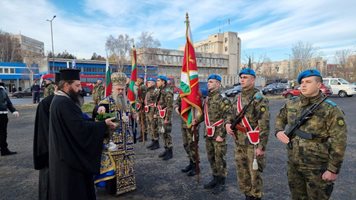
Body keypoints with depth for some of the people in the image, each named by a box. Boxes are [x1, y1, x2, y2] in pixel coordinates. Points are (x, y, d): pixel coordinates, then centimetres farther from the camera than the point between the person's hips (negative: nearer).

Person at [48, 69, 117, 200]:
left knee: (66, 188, 22)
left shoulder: (59, 100, 10)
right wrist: (104, 124, -19)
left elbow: (76, 122, 12)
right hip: (70, 154, -11)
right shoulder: (64, 103, -24)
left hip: (64, 152, 11)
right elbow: (81, 127, -28)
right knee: (74, 189, 5)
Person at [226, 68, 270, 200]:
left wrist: (261, 146, -18)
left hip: (253, 143, -7)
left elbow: (264, 124, -16)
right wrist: (228, 123, -2)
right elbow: (232, 113, 20)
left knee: (254, 173, 6)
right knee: (242, 173, 17)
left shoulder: (259, 99, -13)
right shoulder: (237, 98, 8)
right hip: (239, 143, 7)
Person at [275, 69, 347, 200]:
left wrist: (333, 169, -15)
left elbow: (339, 142, -15)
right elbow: (280, 118, 17)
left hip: (316, 167, -4)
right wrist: (279, 131, -4)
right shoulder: (292, 103, 0)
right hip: (293, 164, 5)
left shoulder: (330, 110, -15)